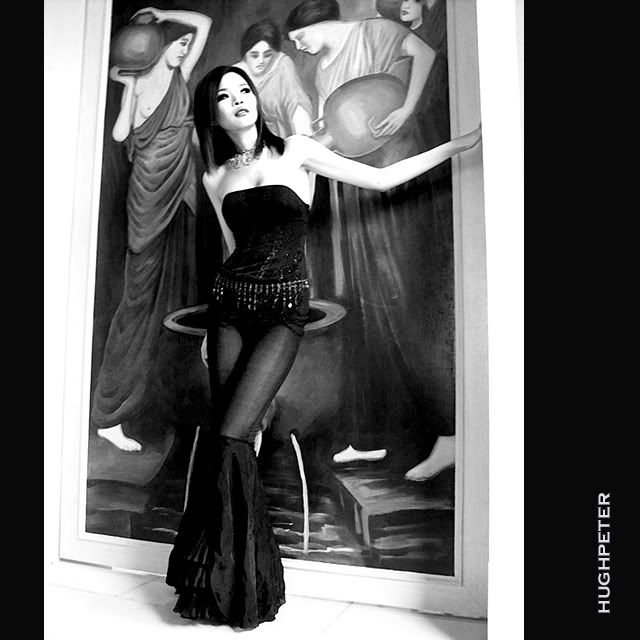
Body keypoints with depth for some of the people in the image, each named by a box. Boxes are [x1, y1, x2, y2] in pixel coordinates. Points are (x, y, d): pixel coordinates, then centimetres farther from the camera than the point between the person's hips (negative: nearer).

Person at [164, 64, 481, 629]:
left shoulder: (296, 152, 5)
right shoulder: (215, 178, 15)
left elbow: (381, 179, 5)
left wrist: (458, 144, 5)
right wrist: (215, 325, 15)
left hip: (283, 310, -4)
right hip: (230, 305, 4)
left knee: (229, 438, -13)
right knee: (230, 440, 0)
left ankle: (233, 581, 8)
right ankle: (248, 577, 18)